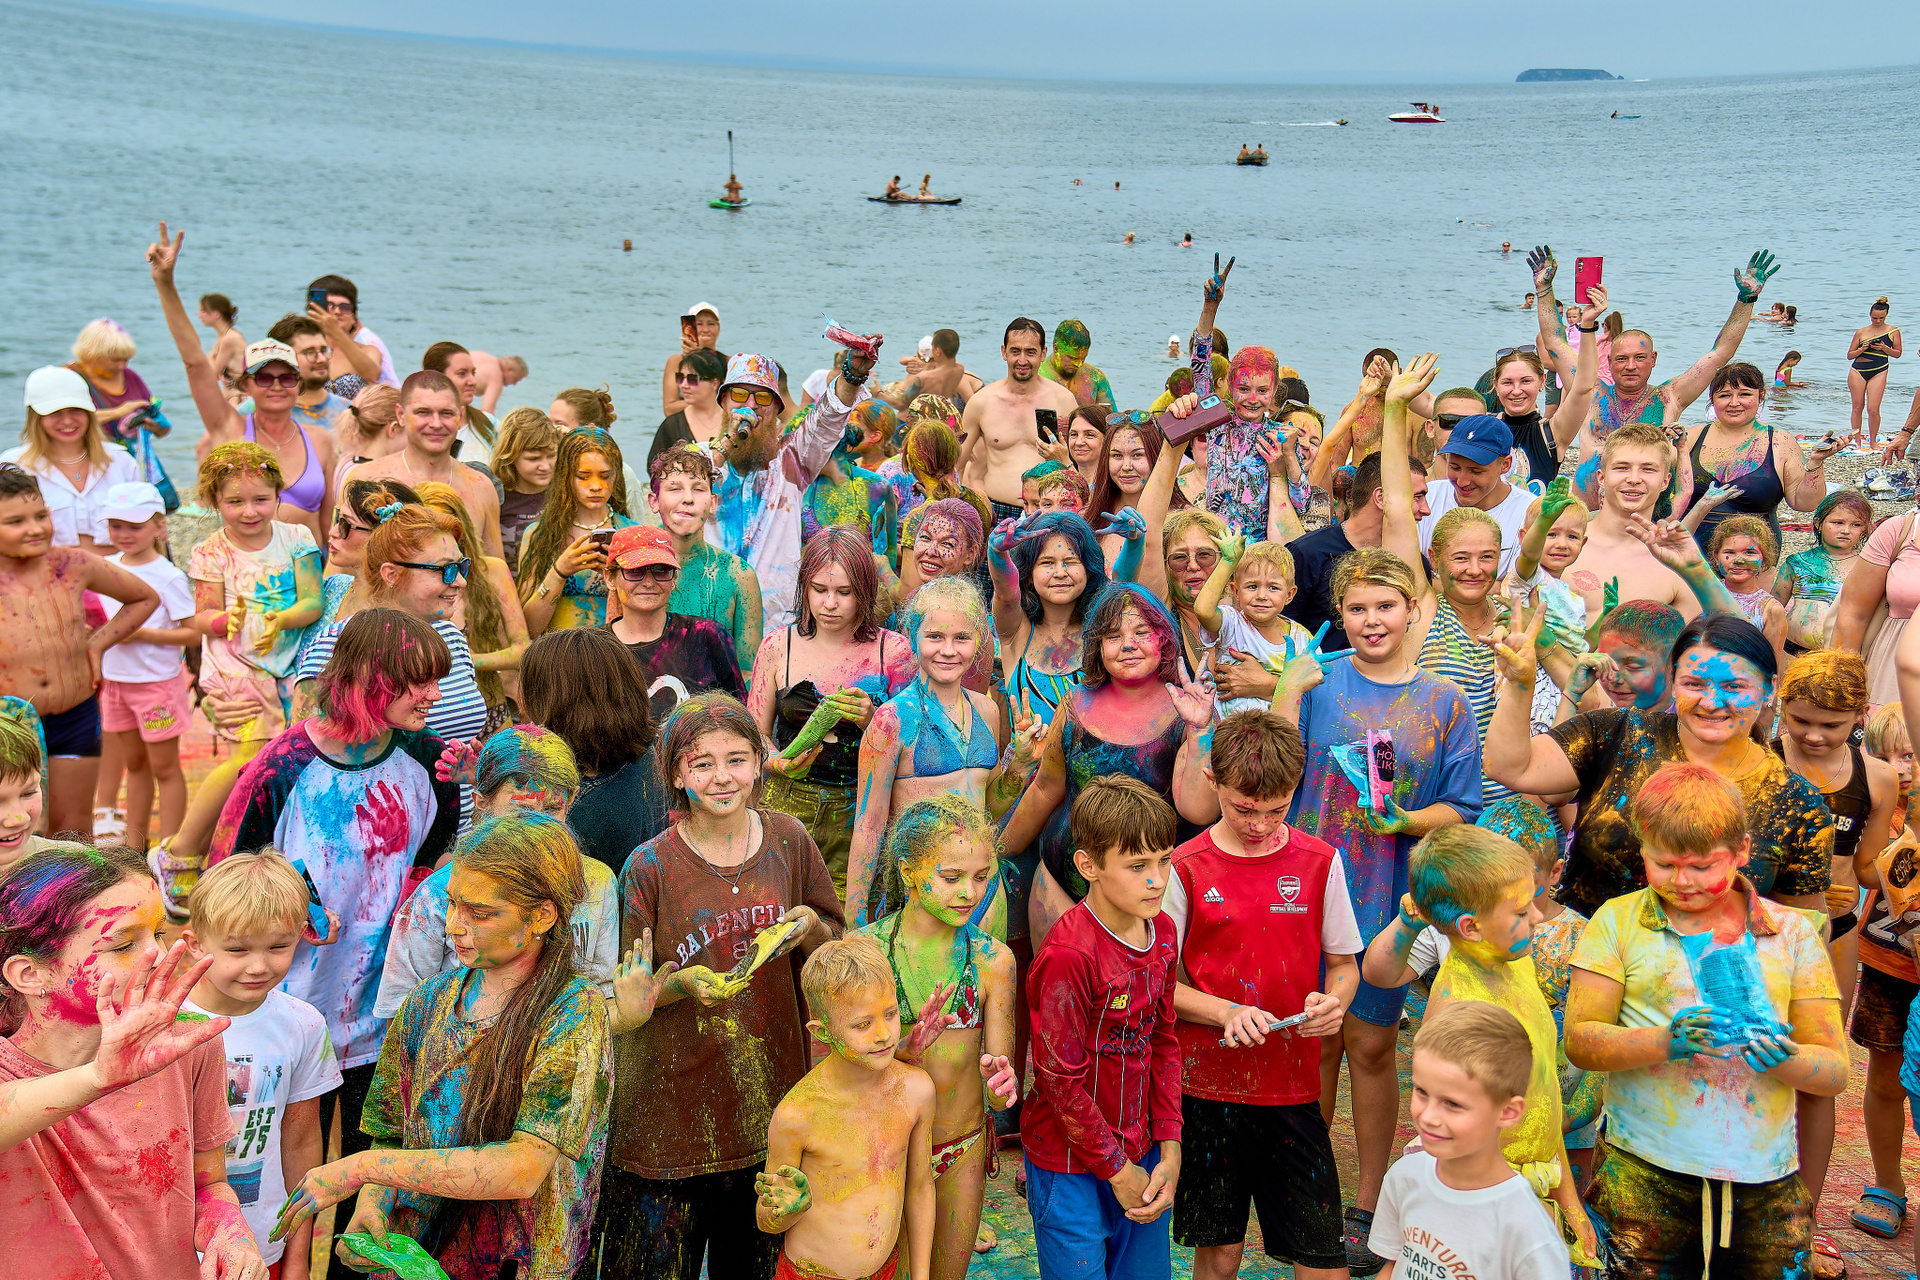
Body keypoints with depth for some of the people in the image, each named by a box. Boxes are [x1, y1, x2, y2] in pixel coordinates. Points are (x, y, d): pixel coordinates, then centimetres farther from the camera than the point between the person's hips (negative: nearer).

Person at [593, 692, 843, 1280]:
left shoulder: (788, 841, -2)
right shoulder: (650, 867, -11)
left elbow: (832, 948, 10)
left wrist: (810, 929, -12)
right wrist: (684, 982, -24)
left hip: (771, 1090, 3)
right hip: (673, 1094, -3)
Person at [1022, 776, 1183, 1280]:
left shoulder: (1162, 930, -1)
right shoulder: (1068, 955, -25)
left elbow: (1165, 1043, 6)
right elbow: (1060, 1080, -19)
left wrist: (1169, 1151, 0)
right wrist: (1116, 1169, -10)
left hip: (1141, 1154, 6)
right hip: (1071, 1168, -6)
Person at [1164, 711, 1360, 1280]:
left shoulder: (1320, 862, 0)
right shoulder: (1186, 868, -5)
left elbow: (1344, 964, 10)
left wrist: (1333, 1001, -12)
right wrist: (1226, 1012, -18)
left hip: (1294, 1086, 1)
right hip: (1207, 1084, -1)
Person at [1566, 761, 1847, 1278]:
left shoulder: (1792, 934, 6)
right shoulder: (1619, 921, 1)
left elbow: (1834, 1071, 3)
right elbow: (1579, 1040, -5)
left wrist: (1783, 1059, -18)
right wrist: (1664, 1043, -21)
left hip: (1765, 1178, 2)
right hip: (1644, 1173, -1)